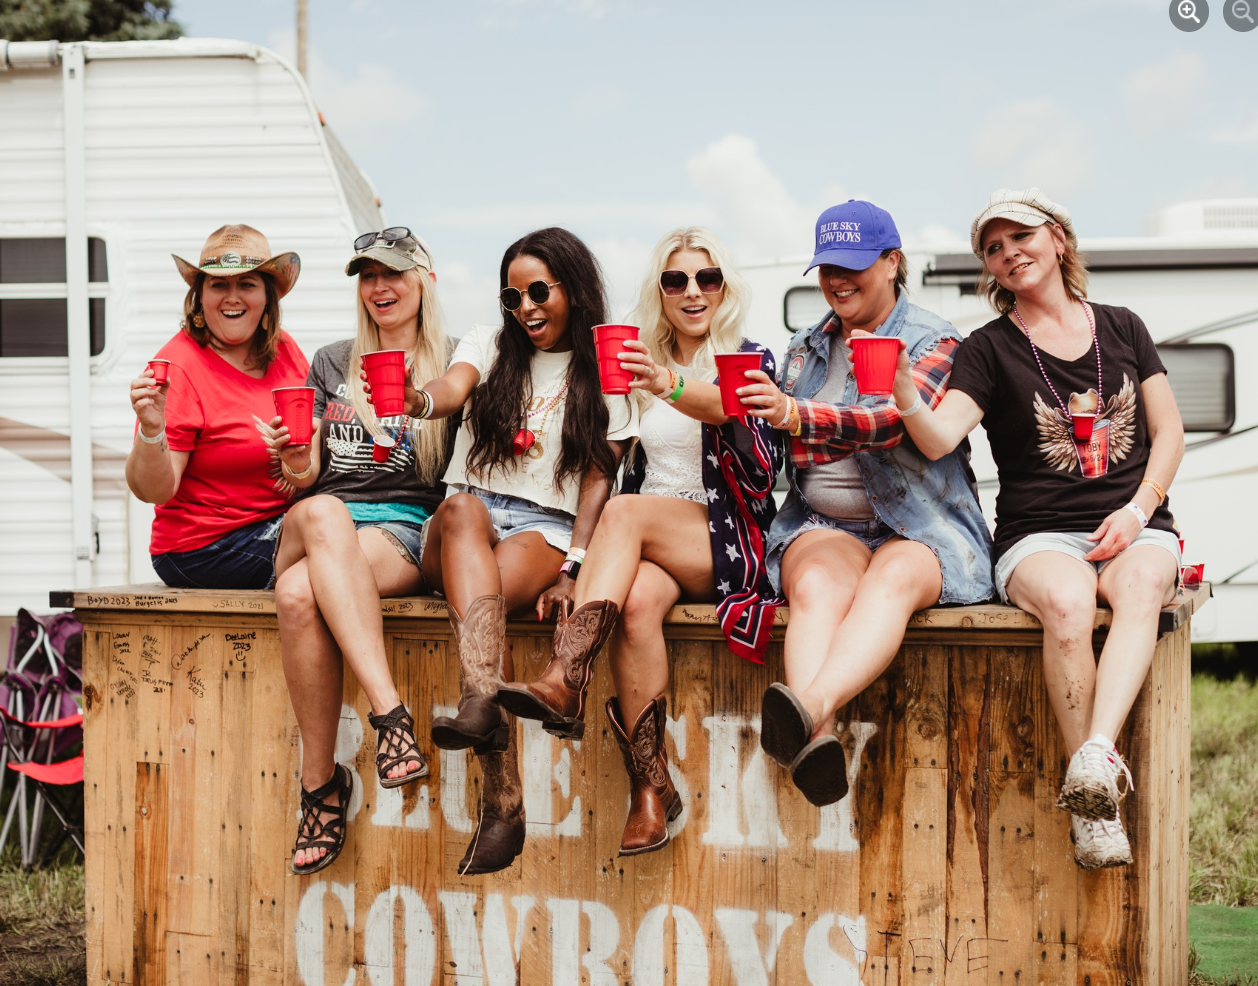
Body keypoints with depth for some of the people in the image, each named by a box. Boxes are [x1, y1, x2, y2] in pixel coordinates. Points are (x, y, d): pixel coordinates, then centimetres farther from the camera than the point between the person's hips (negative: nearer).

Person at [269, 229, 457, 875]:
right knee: (321, 513, -38)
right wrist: (295, 463, -6)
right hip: (318, 526, 3)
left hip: (407, 532, -3)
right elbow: (307, 476, 17)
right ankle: (389, 711, -42)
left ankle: (321, 782, -32)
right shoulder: (330, 363, 23)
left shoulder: (452, 368, 13)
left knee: (300, 592, -36)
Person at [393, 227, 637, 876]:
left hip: (545, 531, -2)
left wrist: (572, 571, -9)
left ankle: (499, 805, -47)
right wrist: (416, 401, -32)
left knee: (481, 594, -36)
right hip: (458, 533, 2)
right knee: (463, 507, -37)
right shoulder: (490, 343, 17)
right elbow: (452, 389, -6)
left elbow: (598, 481, 5)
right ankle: (484, 706, -57)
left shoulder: (604, 373, 12)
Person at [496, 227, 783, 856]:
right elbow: (626, 470, 21)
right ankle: (651, 787, -36)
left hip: (724, 542, -3)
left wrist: (670, 386, -44)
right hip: (648, 546, 4)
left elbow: (727, 408, -21)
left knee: (626, 511, -33)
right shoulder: (642, 367, 19)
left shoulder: (752, 361, 4)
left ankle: (564, 683, -46)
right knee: (637, 601, -33)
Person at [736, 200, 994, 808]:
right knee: (817, 586, -33)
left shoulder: (934, 343, 1)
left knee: (891, 580, -38)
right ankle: (816, 741, -59)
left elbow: (892, 419, -20)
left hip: (921, 531, -3)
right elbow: (789, 453, 23)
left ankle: (810, 709, -63)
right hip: (824, 527, 3)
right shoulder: (805, 349, 20)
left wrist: (795, 416, -36)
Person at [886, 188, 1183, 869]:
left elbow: (1169, 432, 15)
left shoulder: (1122, 329, 16)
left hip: (1134, 530, 2)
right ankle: (1096, 808, -33)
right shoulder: (991, 350, 6)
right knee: (1067, 602, -36)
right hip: (1039, 536, -2)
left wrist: (1137, 511, -3)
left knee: (1141, 585, -36)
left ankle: (1095, 758, -51)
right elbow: (937, 439, -11)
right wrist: (897, 382, -32)